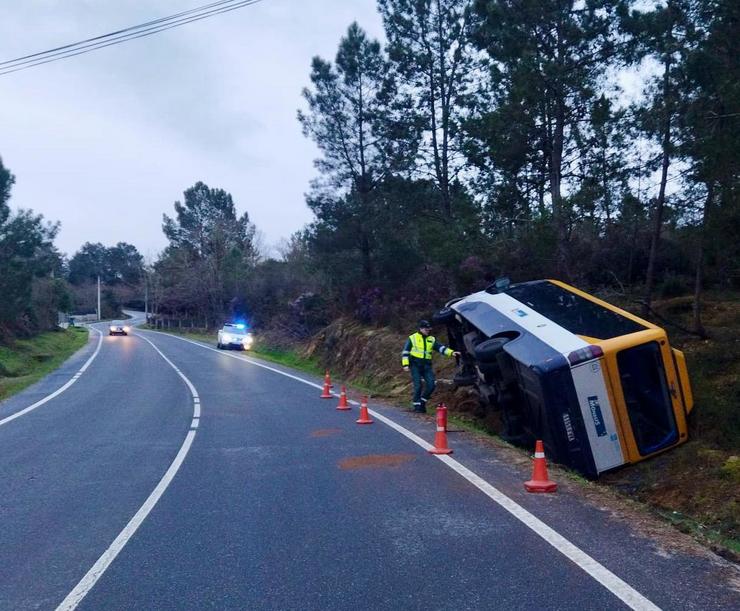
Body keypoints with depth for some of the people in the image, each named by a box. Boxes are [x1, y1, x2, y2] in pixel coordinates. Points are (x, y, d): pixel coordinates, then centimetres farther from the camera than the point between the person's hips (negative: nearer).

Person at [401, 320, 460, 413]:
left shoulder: (432, 339, 12)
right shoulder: (412, 338, 2)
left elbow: (441, 347, 1)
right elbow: (405, 352, 1)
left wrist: (451, 352, -15)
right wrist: (405, 364, -10)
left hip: (427, 366, 4)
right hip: (415, 365, -4)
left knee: (431, 385, -4)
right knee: (418, 386, -6)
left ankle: (422, 402, 16)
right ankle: (417, 406, 6)